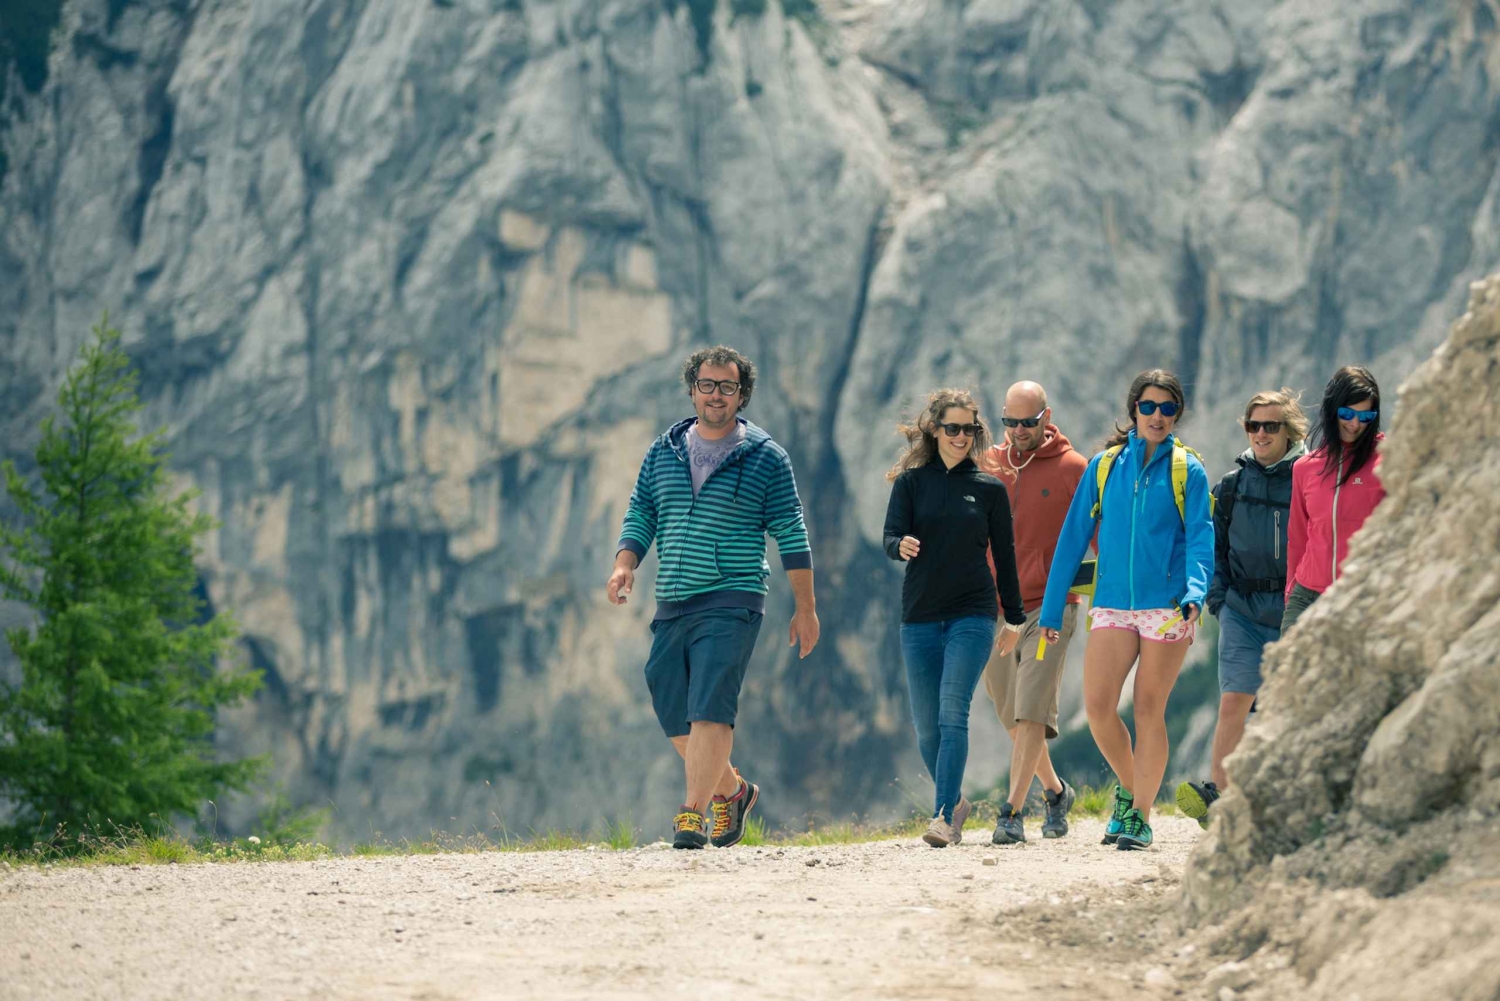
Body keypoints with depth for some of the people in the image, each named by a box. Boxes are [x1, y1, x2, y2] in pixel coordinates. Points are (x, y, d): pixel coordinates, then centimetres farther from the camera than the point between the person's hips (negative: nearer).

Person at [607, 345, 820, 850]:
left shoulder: (765, 458, 2)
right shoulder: (663, 451, 13)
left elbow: (791, 534, 3)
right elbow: (640, 514, 15)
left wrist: (805, 609, 1)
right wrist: (625, 564, -6)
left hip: (731, 604, -5)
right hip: (672, 605, 5)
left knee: (709, 709, -17)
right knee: (674, 718, 7)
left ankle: (692, 813, -19)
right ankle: (732, 789, 28)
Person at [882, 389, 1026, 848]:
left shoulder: (990, 489, 6)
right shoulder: (911, 482, 6)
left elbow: (1005, 555, 11)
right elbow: (890, 537, -4)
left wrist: (1014, 618, 13)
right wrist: (902, 546, -28)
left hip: (973, 615, -2)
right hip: (920, 616, 2)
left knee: (953, 713, -17)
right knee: (927, 726, 5)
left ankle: (944, 817, -21)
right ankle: (955, 801, 28)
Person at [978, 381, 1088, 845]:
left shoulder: (1072, 469, -2)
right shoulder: (989, 463, 8)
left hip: (1049, 606, -5)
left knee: (1031, 714, -14)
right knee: (1013, 719, 12)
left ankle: (1012, 812, -17)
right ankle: (1055, 791, 33)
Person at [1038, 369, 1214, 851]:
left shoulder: (1187, 471, 2)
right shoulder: (1105, 465, 9)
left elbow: (1200, 537, -7)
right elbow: (1074, 536, 10)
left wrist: (1194, 594, -25)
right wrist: (1052, 609, 8)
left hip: (1166, 606, -2)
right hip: (1113, 604, 2)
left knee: (1149, 709, -1)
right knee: (1097, 705, -9)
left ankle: (1140, 816, 6)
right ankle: (1129, 788, 16)